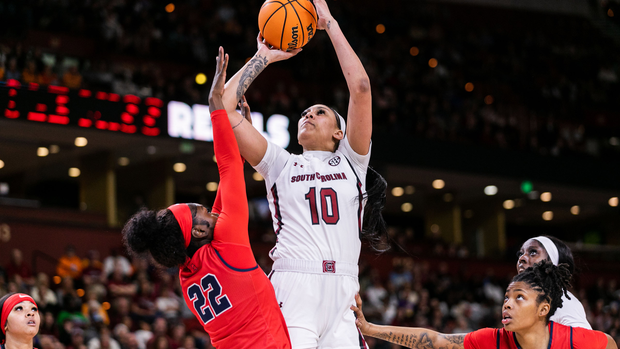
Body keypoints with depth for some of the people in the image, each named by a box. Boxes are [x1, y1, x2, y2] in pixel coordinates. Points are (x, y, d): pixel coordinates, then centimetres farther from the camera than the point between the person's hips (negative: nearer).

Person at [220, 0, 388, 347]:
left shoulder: (350, 161, 20)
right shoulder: (281, 164, 21)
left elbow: (360, 87, 9)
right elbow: (224, 108, 15)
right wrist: (263, 58, 23)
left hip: (343, 293, 1)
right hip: (293, 290, -1)